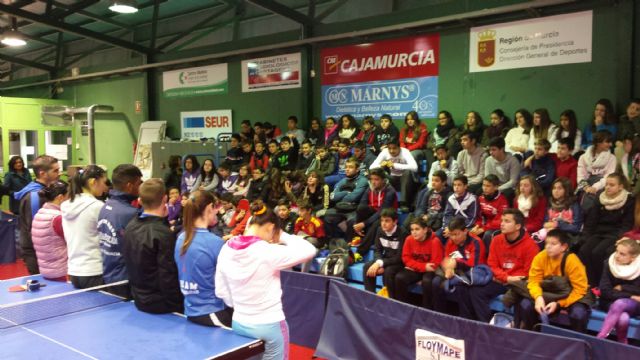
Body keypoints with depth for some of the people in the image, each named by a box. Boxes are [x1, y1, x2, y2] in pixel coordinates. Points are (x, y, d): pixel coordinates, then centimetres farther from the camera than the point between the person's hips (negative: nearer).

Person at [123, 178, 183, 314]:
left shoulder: (130, 226, 0)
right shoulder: (164, 234, -25)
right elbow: (169, 278, -24)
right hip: (159, 304, -8)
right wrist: (180, 306, -13)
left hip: (139, 299, 8)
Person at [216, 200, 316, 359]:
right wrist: (283, 236, -4)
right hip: (270, 326, -5)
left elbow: (220, 291, 4)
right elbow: (309, 250, -14)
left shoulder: (226, 249, -4)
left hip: (239, 324, 6)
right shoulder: (267, 252, -21)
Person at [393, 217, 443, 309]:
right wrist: (424, 266, -20)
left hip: (429, 270, -4)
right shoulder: (409, 239, -8)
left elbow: (435, 264, -19)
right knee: (399, 278, -21)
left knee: (426, 282, -35)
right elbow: (406, 259, -5)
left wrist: (415, 266, -17)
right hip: (414, 270, 4)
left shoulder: (434, 241, -20)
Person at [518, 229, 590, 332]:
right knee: (525, 305, -22)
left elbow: (579, 289, -20)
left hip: (571, 296, -3)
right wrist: (538, 297, -33)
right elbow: (534, 281, -12)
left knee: (578, 313, -34)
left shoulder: (572, 261, -23)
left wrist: (558, 304, -28)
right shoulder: (540, 257, -15)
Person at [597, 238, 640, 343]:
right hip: (611, 302, 0)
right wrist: (630, 296, -18)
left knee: (619, 304, -37)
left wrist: (622, 288, -11)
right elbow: (605, 291, -13)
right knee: (623, 319, -36)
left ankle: (600, 338, -38)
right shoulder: (609, 264, -9)